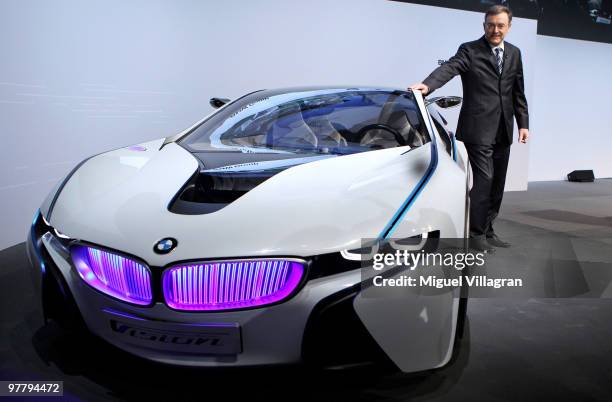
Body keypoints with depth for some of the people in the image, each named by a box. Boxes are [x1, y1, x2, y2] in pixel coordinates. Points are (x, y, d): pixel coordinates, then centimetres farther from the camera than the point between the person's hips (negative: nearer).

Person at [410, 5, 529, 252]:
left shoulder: (514, 53, 14)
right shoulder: (470, 50, -3)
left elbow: (518, 93, 17)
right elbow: (449, 68, -22)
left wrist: (523, 123, 11)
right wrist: (428, 85, -42)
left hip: (503, 131, 6)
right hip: (479, 129, -6)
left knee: (497, 184, 10)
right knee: (484, 179, -9)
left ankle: (488, 231, 23)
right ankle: (476, 234, 4)